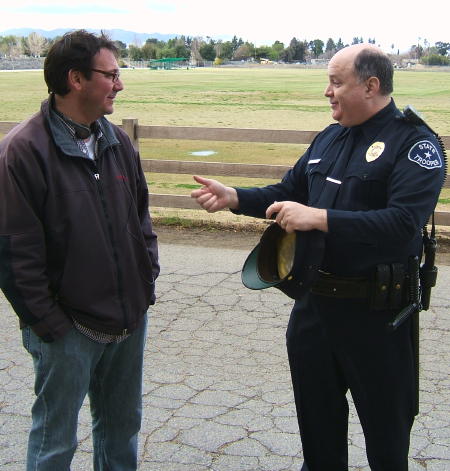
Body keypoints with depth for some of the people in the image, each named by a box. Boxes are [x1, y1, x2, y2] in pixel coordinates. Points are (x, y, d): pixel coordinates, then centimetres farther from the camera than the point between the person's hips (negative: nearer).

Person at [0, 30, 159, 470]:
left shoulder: (117, 141, 5)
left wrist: (147, 277, 7)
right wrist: (47, 322, -15)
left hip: (131, 318, 6)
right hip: (69, 328, -6)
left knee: (122, 427, 21)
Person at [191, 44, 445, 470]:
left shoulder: (414, 143, -15)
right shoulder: (329, 138, 9)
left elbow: (404, 223, -28)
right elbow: (289, 193, 16)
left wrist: (319, 218, -31)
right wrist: (232, 198, 0)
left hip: (373, 310, -7)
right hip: (315, 301, 7)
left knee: (385, 425, 12)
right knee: (316, 417, 23)